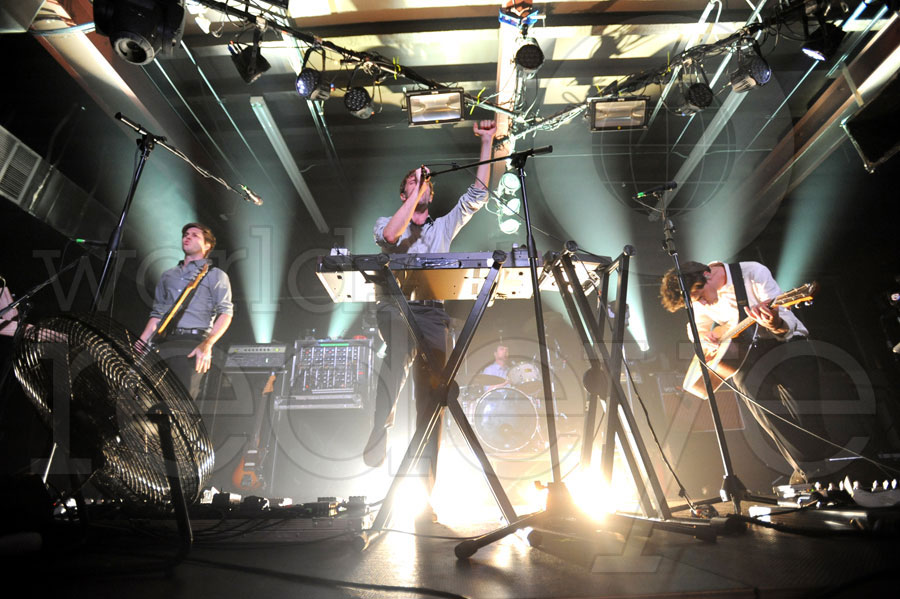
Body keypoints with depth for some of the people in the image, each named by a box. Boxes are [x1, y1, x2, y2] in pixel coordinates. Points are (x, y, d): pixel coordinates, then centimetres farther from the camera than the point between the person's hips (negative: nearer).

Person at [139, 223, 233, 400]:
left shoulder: (216, 275, 10)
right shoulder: (168, 275, 27)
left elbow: (225, 313, -2)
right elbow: (157, 314, 26)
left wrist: (207, 345, -16)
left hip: (193, 344, -5)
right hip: (162, 343, 5)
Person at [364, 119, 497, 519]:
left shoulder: (443, 227, 26)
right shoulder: (387, 222, 19)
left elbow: (477, 195, 21)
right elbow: (389, 236, -7)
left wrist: (487, 143, 19)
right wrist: (415, 195, -1)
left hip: (433, 311, 3)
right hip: (394, 305, -2)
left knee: (431, 399, -4)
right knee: (400, 351, -40)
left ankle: (424, 494, 1)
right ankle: (379, 433, -34)